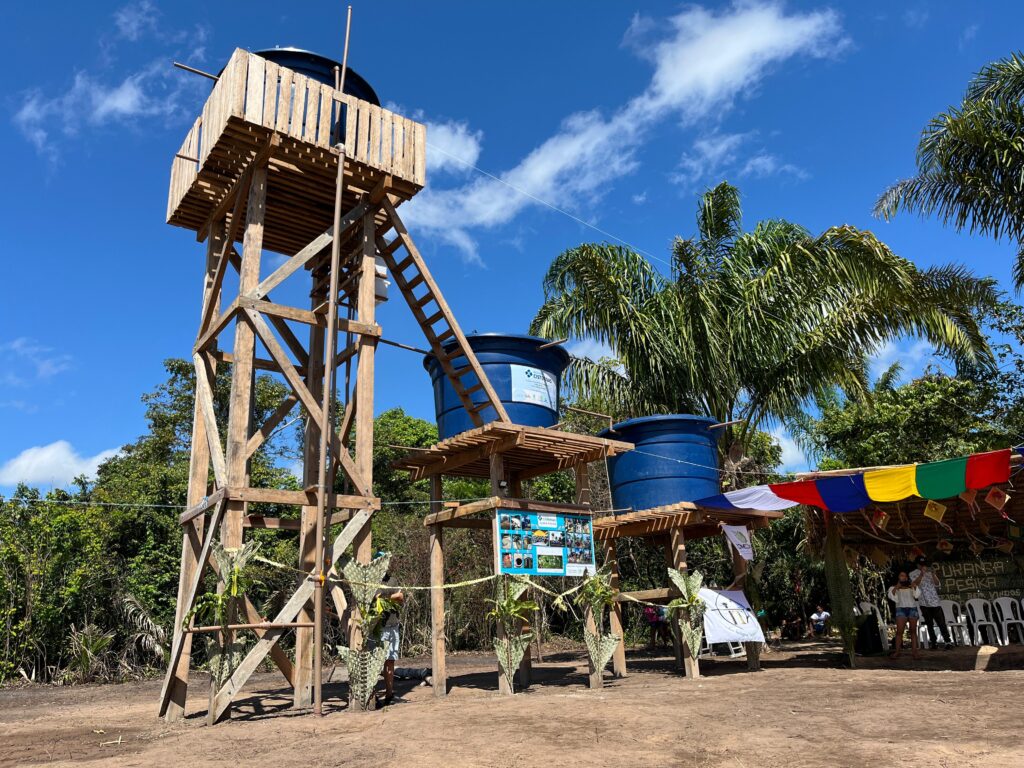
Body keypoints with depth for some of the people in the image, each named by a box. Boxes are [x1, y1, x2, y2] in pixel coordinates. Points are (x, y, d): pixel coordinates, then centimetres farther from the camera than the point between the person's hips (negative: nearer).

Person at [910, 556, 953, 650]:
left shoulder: (930, 572, 7)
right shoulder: (913, 574, 2)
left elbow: (938, 584, -2)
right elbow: (915, 584, -15)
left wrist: (933, 574, -18)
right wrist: (922, 574, -26)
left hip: (935, 602, 1)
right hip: (924, 603, 0)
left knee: (941, 623, -3)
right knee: (929, 624, 6)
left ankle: (948, 641, 3)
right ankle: (934, 642, 13)